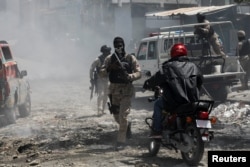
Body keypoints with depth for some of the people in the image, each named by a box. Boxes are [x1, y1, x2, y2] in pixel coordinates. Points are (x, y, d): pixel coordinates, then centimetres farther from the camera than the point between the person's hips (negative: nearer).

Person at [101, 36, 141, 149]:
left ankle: (121, 141, -4)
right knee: (116, 116, 12)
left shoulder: (131, 58, -1)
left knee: (123, 116, -11)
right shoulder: (110, 59, 6)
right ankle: (127, 126, 43)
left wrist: (129, 76, -25)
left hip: (126, 90, -4)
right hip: (114, 90, 4)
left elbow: (138, 73, -5)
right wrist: (108, 68, -20)